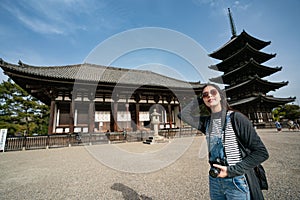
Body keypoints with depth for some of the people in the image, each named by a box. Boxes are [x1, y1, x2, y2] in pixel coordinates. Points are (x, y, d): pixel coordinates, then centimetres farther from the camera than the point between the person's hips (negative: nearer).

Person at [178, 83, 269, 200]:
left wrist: (231, 171, -18)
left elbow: (261, 152, -13)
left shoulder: (235, 117, -14)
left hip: (237, 182, -4)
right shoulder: (206, 122, -1)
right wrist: (199, 99, -4)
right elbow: (183, 114, -4)